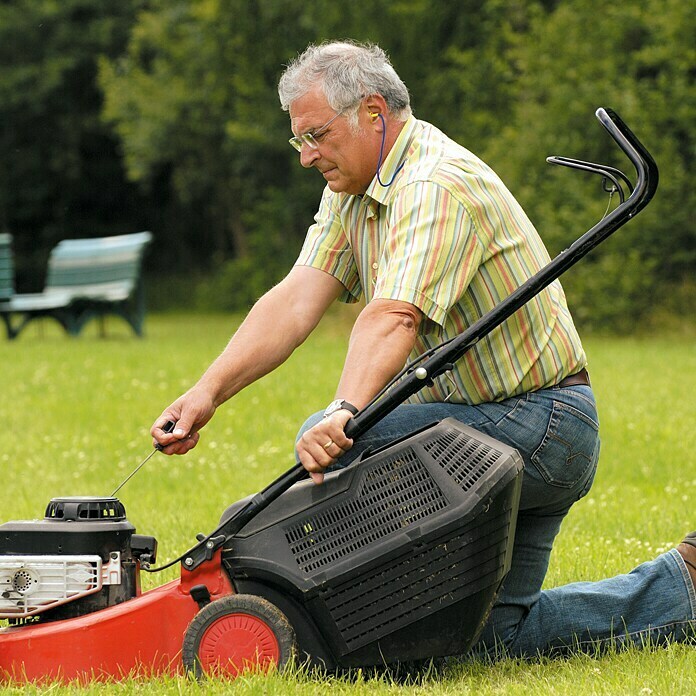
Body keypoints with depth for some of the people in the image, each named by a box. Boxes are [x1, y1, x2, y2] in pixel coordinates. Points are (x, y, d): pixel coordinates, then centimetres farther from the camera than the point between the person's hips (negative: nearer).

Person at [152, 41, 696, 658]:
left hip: (537, 421, -10)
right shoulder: (352, 189, 7)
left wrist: (344, 415, -52)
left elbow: (394, 318, -38)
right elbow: (298, 300, -3)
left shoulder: (437, 185, -22)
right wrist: (208, 392, -15)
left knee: (332, 447, -24)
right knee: (497, 633, 12)